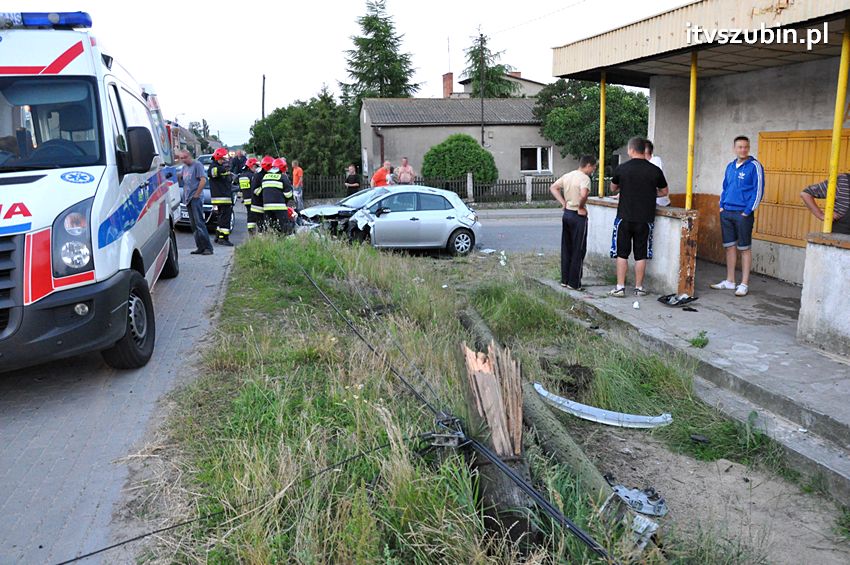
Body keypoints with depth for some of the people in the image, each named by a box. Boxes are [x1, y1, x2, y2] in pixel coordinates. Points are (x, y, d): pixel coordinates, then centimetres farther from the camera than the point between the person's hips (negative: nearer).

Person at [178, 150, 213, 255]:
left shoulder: (197, 165, -6)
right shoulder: (184, 167, 18)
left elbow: (203, 180, -15)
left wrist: (196, 194, -15)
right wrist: (185, 196, 13)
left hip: (196, 199, -9)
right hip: (188, 199, 9)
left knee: (199, 223, -13)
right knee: (193, 225, 8)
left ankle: (208, 247, -12)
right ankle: (200, 247, 12)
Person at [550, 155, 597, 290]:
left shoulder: (568, 175, 9)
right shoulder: (584, 178, -15)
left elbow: (553, 188, 10)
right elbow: (583, 194, -31)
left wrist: (562, 202, 5)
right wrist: (581, 207, -14)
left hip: (566, 214, 8)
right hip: (578, 216, -7)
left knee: (566, 249, 15)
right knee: (578, 250, 2)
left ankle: (565, 280, 21)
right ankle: (574, 283, 5)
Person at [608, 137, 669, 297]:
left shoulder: (621, 169, -4)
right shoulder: (655, 170, -2)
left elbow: (613, 188, 13)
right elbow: (664, 192, 12)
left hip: (624, 217, -1)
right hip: (645, 219, 1)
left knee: (622, 254, 6)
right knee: (641, 255, 8)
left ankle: (620, 287, 6)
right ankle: (639, 288, 14)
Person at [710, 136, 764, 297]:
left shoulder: (754, 166, -6)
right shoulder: (730, 166, 12)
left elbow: (758, 191, -9)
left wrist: (747, 212, -13)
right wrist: (721, 206, 8)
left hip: (743, 214, -6)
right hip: (726, 212, 6)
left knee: (744, 249, 0)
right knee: (729, 246, 10)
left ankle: (744, 284, 4)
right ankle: (729, 281, 19)